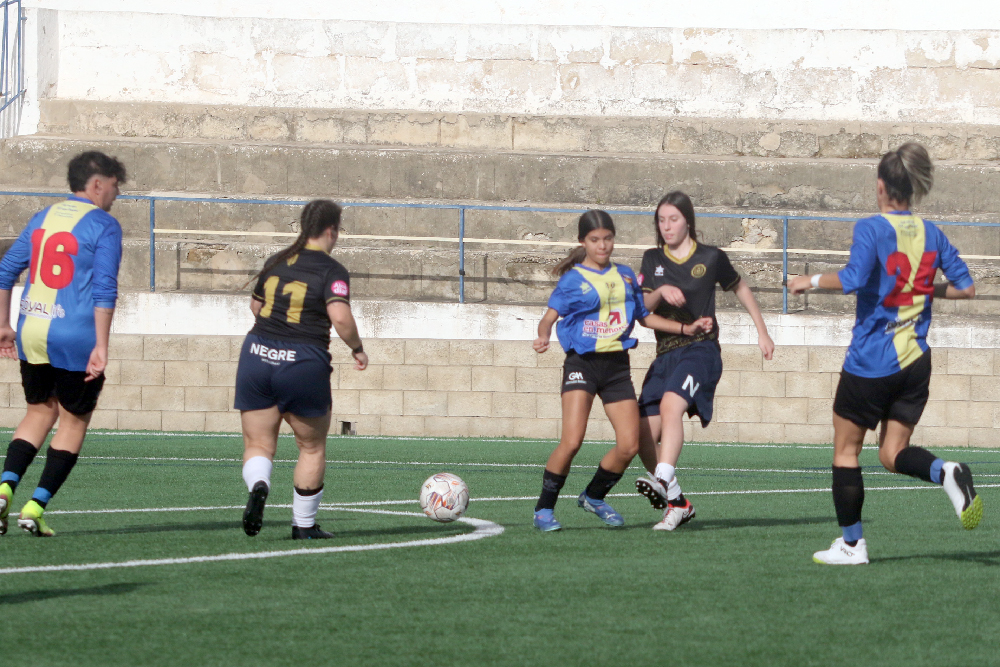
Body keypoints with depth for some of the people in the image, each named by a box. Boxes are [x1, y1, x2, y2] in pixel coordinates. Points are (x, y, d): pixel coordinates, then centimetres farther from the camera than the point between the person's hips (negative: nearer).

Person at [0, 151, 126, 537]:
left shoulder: (42, 218, 13)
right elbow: (104, 290, -15)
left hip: (31, 333, 6)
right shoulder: (103, 226, -6)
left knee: (39, 412, 20)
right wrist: (100, 346, -17)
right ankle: (36, 507, 1)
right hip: (75, 337, -6)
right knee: (74, 421, 9)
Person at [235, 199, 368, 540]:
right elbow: (341, 317, -20)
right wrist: (357, 349, -4)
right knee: (312, 447, 16)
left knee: (258, 445, 10)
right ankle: (304, 525, 20)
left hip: (257, 356, 4)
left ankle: (258, 486, -23)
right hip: (304, 365, -4)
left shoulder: (275, 262, 10)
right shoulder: (332, 271, -7)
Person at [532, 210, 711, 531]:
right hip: (582, 363, -5)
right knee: (572, 441, -18)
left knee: (629, 445, -3)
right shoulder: (574, 278, -1)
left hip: (617, 366, 5)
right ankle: (544, 509, -3)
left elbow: (644, 316, 22)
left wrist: (685, 328, 14)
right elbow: (550, 315, -7)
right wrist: (543, 337, -29)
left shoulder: (625, 275, 13)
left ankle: (594, 496, 22)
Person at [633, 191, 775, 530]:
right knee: (644, 436, -5)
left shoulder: (711, 258, 5)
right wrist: (660, 292, -16)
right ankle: (677, 503, 12)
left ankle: (663, 479, -50)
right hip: (665, 354, 5)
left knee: (671, 403, -34)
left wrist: (762, 332, 19)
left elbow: (741, 289, 20)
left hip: (701, 349, -5)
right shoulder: (652, 260, 13)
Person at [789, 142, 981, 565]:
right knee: (893, 455, 9)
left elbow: (854, 279, -25)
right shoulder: (932, 235, 6)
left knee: (846, 450, 10)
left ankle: (851, 543, 12)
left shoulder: (871, 229, -10)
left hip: (870, 362, -5)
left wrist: (811, 281, -11)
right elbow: (965, 288, 7)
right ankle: (946, 472, -23)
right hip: (915, 361, 5)